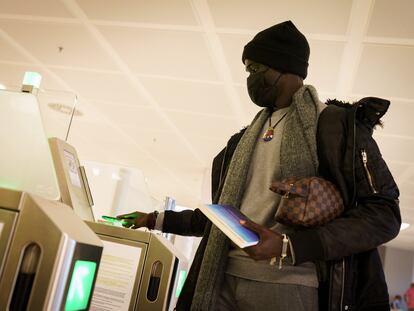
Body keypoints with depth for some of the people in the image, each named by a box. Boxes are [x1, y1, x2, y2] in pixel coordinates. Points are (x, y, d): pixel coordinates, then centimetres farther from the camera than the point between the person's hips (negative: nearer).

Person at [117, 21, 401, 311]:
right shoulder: (247, 137, 17)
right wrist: (157, 219, 20)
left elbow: (384, 214, -10)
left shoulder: (338, 123, -2)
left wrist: (289, 246, -19)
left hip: (287, 286, -5)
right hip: (224, 281, 6)